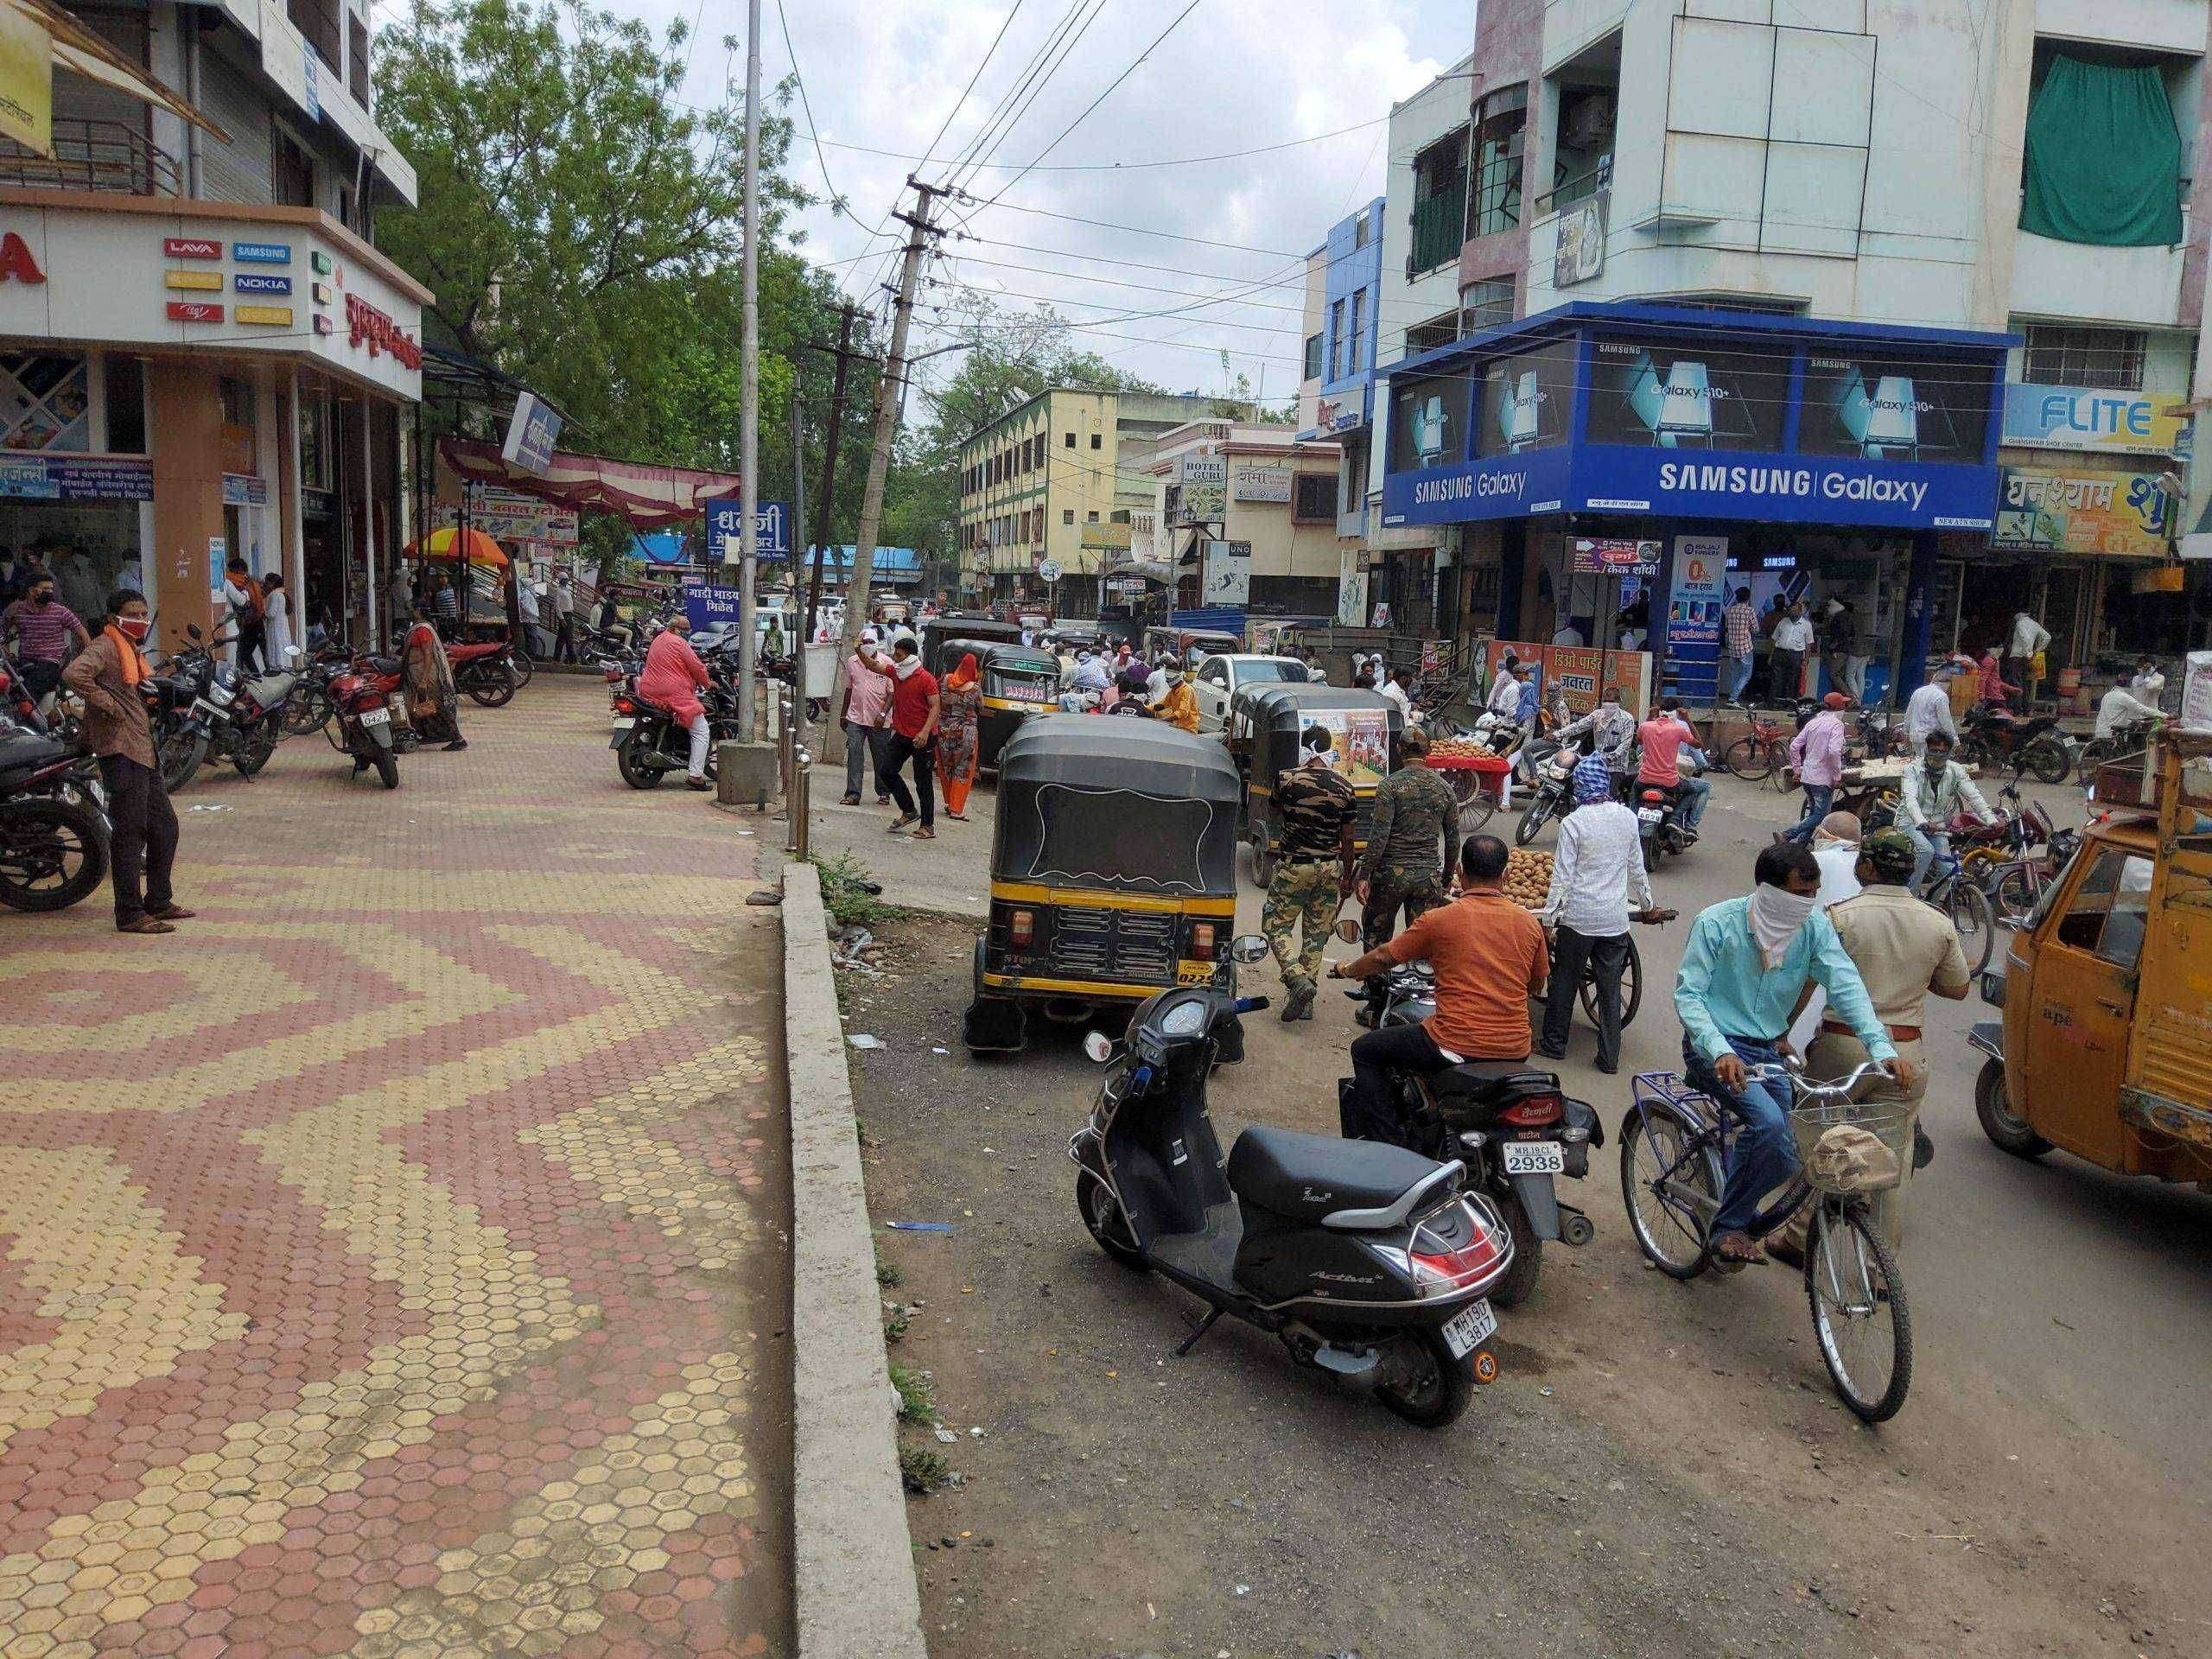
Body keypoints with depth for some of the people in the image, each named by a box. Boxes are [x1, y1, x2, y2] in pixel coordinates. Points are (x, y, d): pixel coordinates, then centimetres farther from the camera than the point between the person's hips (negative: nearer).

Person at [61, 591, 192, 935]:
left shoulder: (133, 650, 21)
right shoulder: (105, 647, -10)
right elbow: (73, 674, -28)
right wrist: (109, 705, -21)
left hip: (145, 752, 10)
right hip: (122, 752, -10)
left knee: (164, 827, 15)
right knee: (130, 833, -7)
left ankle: (159, 901, 26)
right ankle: (130, 914, -3)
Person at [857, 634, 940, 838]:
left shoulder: (926, 678, -16)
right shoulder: (895, 672, 6)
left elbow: (935, 707, -20)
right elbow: (873, 666, 16)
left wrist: (925, 732, -30)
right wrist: (860, 651, -3)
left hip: (922, 738, -8)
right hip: (902, 734, 8)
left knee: (923, 781, -2)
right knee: (886, 771, 8)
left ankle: (928, 827, 5)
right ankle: (909, 811, 21)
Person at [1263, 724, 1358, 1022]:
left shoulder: (1287, 779, -10)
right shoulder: (1344, 788, -4)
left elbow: (1277, 816, 10)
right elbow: (1347, 838, 3)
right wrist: (1347, 877, 14)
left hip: (1294, 866, -3)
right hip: (1330, 867, 3)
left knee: (1276, 925, 9)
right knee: (1316, 933, 11)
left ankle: (1296, 978, -13)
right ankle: (1305, 1002, 13)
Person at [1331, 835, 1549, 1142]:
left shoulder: (1439, 919, -7)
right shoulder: (1530, 924, 3)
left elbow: (1383, 957, 6)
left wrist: (1348, 970, 26)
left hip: (1456, 1047, -5)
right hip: (1515, 1052, 5)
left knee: (1365, 1051, 15)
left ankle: (1382, 1143, 11)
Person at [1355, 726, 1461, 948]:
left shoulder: (1389, 786, -8)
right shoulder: (1445, 789, 5)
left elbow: (1379, 836, -14)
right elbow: (1453, 841, 9)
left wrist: (1364, 875, -10)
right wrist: (1447, 879, 20)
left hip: (1391, 873, -3)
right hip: (1428, 876, 3)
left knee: (1376, 937, 13)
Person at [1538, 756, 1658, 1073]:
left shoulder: (1573, 822, -12)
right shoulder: (1627, 818, 1)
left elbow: (1562, 875, -12)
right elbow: (1637, 868, 11)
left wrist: (1548, 917, -6)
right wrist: (1645, 903, 26)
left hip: (1578, 917, -3)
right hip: (1616, 917, 4)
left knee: (1565, 982, 12)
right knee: (1611, 989, 9)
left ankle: (1554, 1044, 24)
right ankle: (1609, 1058, 13)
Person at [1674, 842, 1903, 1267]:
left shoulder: (1814, 926, -5)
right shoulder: (1716, 923, -17)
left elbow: (1846, 985, -11)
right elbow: (1688, 994, -18)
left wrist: (1881, 1047, -27)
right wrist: (1721, 1052, -34)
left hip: (1768, 1051, 6)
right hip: (1716, 1048, -6)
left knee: (1778, 1157, 6)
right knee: (1770, 1124, -29)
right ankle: (1728, 1228, -12)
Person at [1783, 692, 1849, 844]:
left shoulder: (1812, 722, 10)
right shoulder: (1836, 724, -11)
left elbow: (1794, 746, 9)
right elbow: (1834, 752, -24)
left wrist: (1797, 768, 15)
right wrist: (1837, 776, -15)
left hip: (1807, 776, 8)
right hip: (1824, 778, -8)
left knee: (1812, 813, 20)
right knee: (1821, 816, -2)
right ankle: (1787, 835, -14)